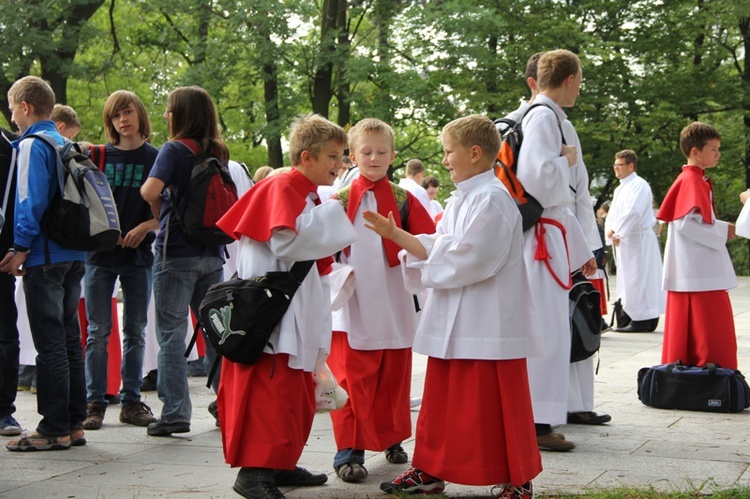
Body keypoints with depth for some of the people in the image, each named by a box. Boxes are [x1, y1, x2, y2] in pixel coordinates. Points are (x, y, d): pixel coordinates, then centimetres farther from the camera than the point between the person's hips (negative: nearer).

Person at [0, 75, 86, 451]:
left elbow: (31, 199, -17)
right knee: (69, 339, 11)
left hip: (45, 256, -8)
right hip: (73, 256, 8)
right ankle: (74, 423, 16)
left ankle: (54, 429, -2)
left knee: (50, 343, -5)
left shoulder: (31, 145, -9)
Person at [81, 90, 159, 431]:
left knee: (135, 332, 7)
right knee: (98, 332, 1)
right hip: (100, 254, 0)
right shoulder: (99, 156, 5)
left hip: (139, 255, 0)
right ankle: (94, 403, 6)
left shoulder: (156, 158, 2)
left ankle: (131, 402, 14)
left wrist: (146, 226, -15)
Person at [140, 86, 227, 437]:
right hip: (212, 252, 6)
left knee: (171, 332, -1)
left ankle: (175, 412, -3)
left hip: (177, 252, -6)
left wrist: (158, 210, -3)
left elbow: (150, 190, -23)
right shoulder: (219, 153, 8)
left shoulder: (175, 149, -9)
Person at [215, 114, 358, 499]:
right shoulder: (281, 188, -11)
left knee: (298, 395, 14)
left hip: (296, 315, 10)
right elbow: (287, 242, -25)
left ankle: (283, 464, 23)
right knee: (271, 392, -11)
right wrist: (330, 212, -18)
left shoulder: (309, 195, 18)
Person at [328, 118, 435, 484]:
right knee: (352, 379, -2)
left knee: (393, 377, 13)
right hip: (352, 304, -2)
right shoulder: (340, 200, 2)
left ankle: (391, 438, 30)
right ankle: (349, 451, 3)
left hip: (393, 304, 2)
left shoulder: (404, 200, 4)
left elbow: (428, 241, -1)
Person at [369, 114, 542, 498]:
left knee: (492, 405, -1)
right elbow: (437, 250, 15)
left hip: (487, 322, -10)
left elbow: (468, 258, -24)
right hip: (453, 322, 10)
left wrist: (432, 251, -9)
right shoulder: (460, 199, 14)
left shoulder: (491, 199, -16)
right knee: (441, 399, 16)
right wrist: (396, 235, 8)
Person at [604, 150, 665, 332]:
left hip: (638, 240, -10)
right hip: (623, 241, 10)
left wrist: (614, 230, -15)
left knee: (637, 280, -8)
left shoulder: (639, 185, -10)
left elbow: (633, 211, -22)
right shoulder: (620, 189, 19)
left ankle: (641, 321, -4)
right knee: (627, 281, 11)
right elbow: (612, 214, 16)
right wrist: (610, 232, -4)